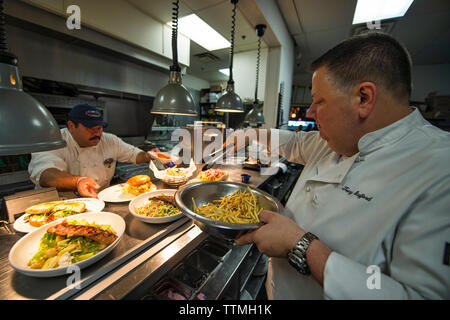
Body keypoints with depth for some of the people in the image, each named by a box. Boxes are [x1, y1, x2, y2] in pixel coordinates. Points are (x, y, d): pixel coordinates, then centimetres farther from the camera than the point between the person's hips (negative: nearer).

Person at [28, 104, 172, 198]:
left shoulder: (110, 140, 4)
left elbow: (132, 153, 14)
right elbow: (44, 174, -27)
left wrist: (147, 155, -8)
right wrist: (78, 182, -45)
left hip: (101, 199, 3)